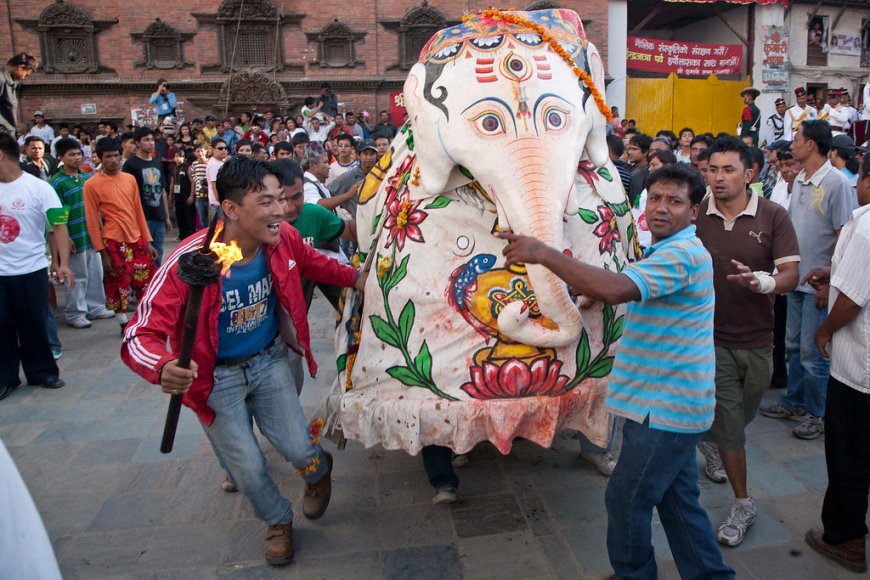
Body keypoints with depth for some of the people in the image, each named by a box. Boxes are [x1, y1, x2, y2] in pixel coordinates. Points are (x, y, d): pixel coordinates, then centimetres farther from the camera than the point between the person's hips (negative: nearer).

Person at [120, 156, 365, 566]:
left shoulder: (284, 239, -17)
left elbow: (311, 263, 8)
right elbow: (139, 334, -30)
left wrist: (355, 278, -8)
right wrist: (163, 369, -52)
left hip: (270, 360, 3)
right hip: (216, 378, -2)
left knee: (296, 448, -5)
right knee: (248, 469, 3)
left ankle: (318, 470, 36)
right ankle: (278, 520, 38)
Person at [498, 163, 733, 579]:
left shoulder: (681, 254, -21)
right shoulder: (667, 251, 16)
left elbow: (615, 289, -36)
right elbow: (620, 289, 20)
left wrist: (544, 254, -35)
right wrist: (588, 289, 0)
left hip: (665, 407, -10)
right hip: (673, 402, 10)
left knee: (626, 498, 4)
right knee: (677, 498, 19)